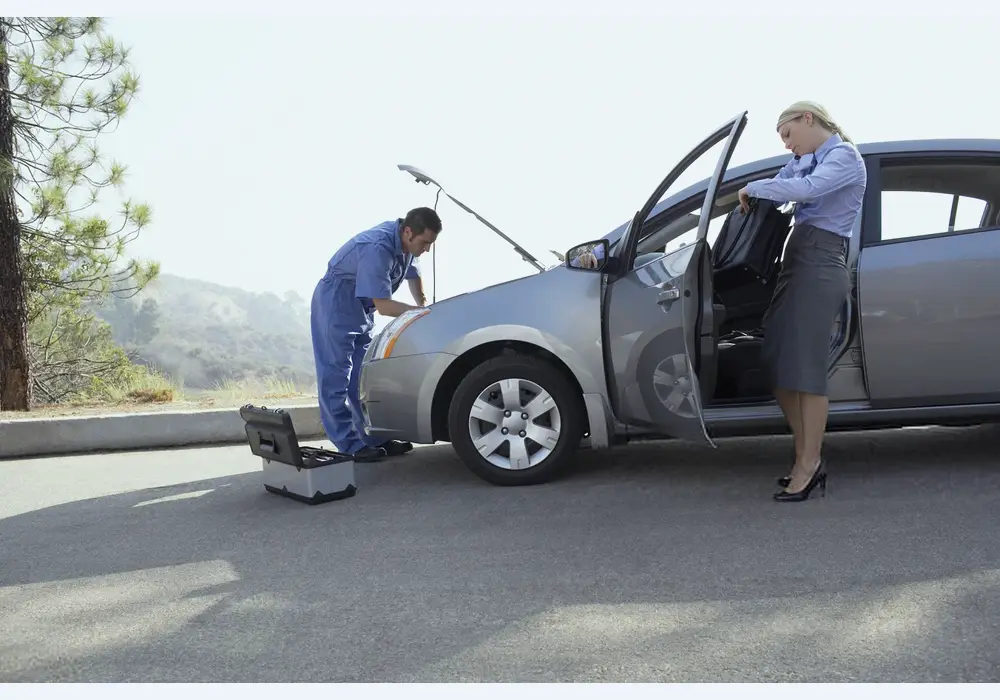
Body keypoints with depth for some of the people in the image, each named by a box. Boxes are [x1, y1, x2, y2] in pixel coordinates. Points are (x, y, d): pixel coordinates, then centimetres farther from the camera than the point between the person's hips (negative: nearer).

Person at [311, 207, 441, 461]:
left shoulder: (404, 241, -3)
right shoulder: (377, 249, -30)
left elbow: (413, 275, 17)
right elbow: (383, 305, -28)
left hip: (360, 308, 10)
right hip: (336, 304, -9)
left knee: (365, 376, 9)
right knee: (336, 376, -10)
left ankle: (376, 438, 12)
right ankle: (349, 445, -11)